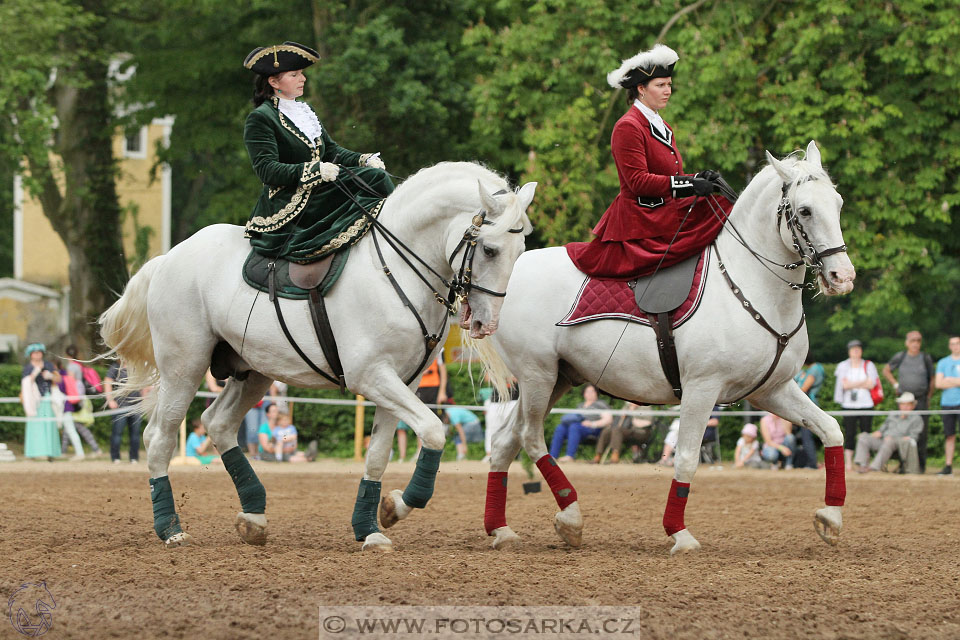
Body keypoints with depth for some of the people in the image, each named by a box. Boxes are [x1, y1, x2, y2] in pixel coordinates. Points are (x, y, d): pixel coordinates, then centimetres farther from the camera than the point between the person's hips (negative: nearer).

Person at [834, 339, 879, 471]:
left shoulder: (869, 365, 9)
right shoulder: (843, 366, 9)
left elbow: (871, 384, -5)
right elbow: (845, 384, -5)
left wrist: (852, 384, -7)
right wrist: (862, 382, -8)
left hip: (866, 404, 0)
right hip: (849, 405, 0)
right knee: (849, 434, -5)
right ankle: (848, 463, -5)